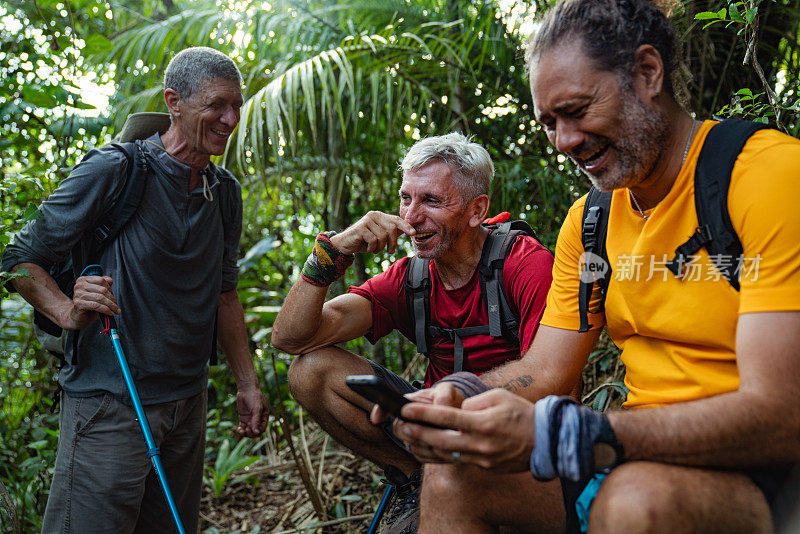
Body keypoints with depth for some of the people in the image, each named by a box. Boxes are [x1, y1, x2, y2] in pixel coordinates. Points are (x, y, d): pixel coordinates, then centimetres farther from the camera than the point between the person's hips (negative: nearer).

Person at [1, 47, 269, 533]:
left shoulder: (227, 191, 8)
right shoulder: (113, 170, -11)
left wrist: (247, 383, 13)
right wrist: (69, 311, -25)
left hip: (188, 401, 6)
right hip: (110, 400, -6)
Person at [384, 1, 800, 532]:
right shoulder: (588, 220, 8)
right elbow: (544, 371, 9)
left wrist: (552, 435, -32)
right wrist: (461, 398, -14)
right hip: (642, 452, 6)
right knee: (452, 474, -8)